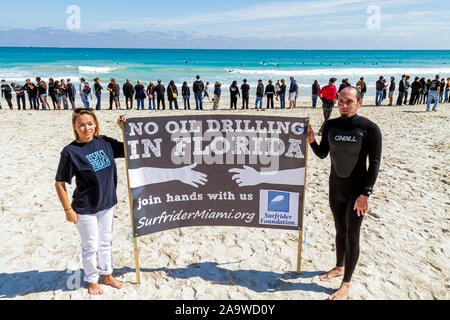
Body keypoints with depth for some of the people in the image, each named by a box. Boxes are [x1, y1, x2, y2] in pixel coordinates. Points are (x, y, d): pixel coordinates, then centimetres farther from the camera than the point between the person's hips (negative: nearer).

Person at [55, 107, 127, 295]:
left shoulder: (104, 142, -3)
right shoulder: (70, 152, -16)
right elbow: (60, 184, -11)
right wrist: (68, 210, -10)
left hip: (107, 204, 5)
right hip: (85, 209, -5)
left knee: (106, 242, 21)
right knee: (90, 247, 12)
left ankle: (107, 275, 42)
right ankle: (92, 280, 37)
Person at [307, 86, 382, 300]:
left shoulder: (369, 128, -14)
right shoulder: (330, 126, 0)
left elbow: (374, 162, -13)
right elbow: (322, 154, 7)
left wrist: (365, 194, -17)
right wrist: (312, 141, -13)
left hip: (357, 190, -4)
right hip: (335, 188, 5)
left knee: (352, 235, 4)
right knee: (340, 230, 20)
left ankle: (346, 284, 18)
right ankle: (339, 267, 41)